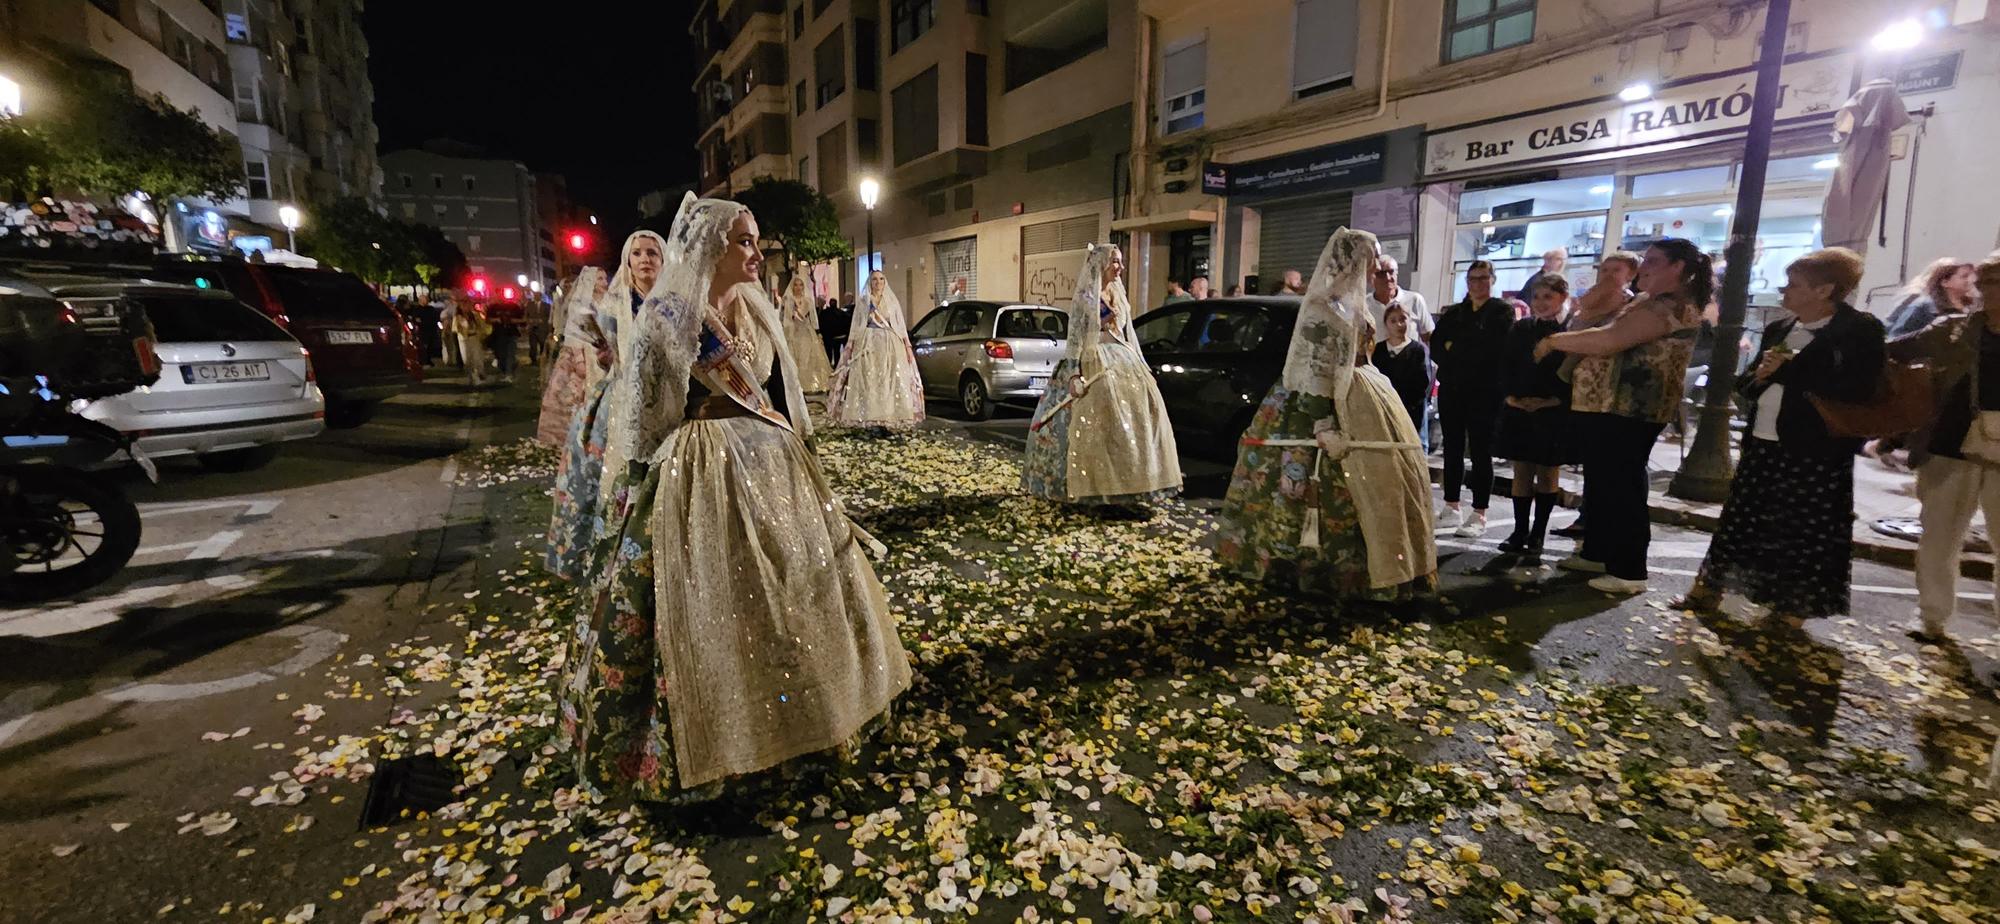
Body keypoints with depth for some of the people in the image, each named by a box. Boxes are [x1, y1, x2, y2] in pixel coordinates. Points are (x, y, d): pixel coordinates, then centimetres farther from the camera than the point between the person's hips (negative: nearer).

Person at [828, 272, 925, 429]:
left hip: (890, 345, 1)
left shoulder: (892, 301, 12)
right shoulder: (863, 302, 10)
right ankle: (873, 420, -5)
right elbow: (855, 326, 9)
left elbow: (901, 325, 9)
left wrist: (908, 346, 1)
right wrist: (850, 347, 0)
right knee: (869, 383, -6)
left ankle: (887, 419, -1)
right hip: (868, 345, -1)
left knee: (889, 383, -4)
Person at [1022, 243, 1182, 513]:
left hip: (1122, 362, 8)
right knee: (1103, 427, -11)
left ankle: (1121, 490, 10)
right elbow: (1075, 337, -11)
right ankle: (1105, 495, -5)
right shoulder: (1085, 297, -5)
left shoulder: (1118, 295, 17)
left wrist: (1141, 367, 18)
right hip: (1096, 365, -8)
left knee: (1131, 424, 3)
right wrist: (1073, 373, -20)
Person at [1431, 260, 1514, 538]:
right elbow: (1436, 346, 6)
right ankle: (1452, 506, 17)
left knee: (1481, 452, -2)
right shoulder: (1453, 313, 16)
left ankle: (1479, 515, 1)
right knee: (1452, 449, 8)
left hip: (1485, 392, -5)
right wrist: (1452, 363, -12)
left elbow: (1497, 348, -12)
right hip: (1451, 390, 5)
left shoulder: (1503, 311, 2)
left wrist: (1455, 350, -7)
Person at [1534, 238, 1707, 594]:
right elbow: (1603, 336, 22)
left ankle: (1629, 571, 2)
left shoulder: (1672, 307, -15)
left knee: (1622, 487, -5)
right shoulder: (1648, 302, 19)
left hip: (1627, 412, -11)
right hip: (1607, 407, 11)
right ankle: (1596, 553, 28)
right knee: (1600, 484, 17)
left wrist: (1554, 341, -13)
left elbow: (1607, 341, -24)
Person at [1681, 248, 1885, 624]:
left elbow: (1855, 390, -18)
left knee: (1803, 537, 3)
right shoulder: (1778, 329, 12)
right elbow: (1746, 385, 16)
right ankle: (1706, 592, 21)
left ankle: (1789, 614, 14)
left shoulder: (1860, 330, -7)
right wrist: (1760, 376, -7)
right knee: (1739, 523, 13)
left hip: (1815, 454, -6)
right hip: (1761, 446, 6)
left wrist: (1787, 370, -16)